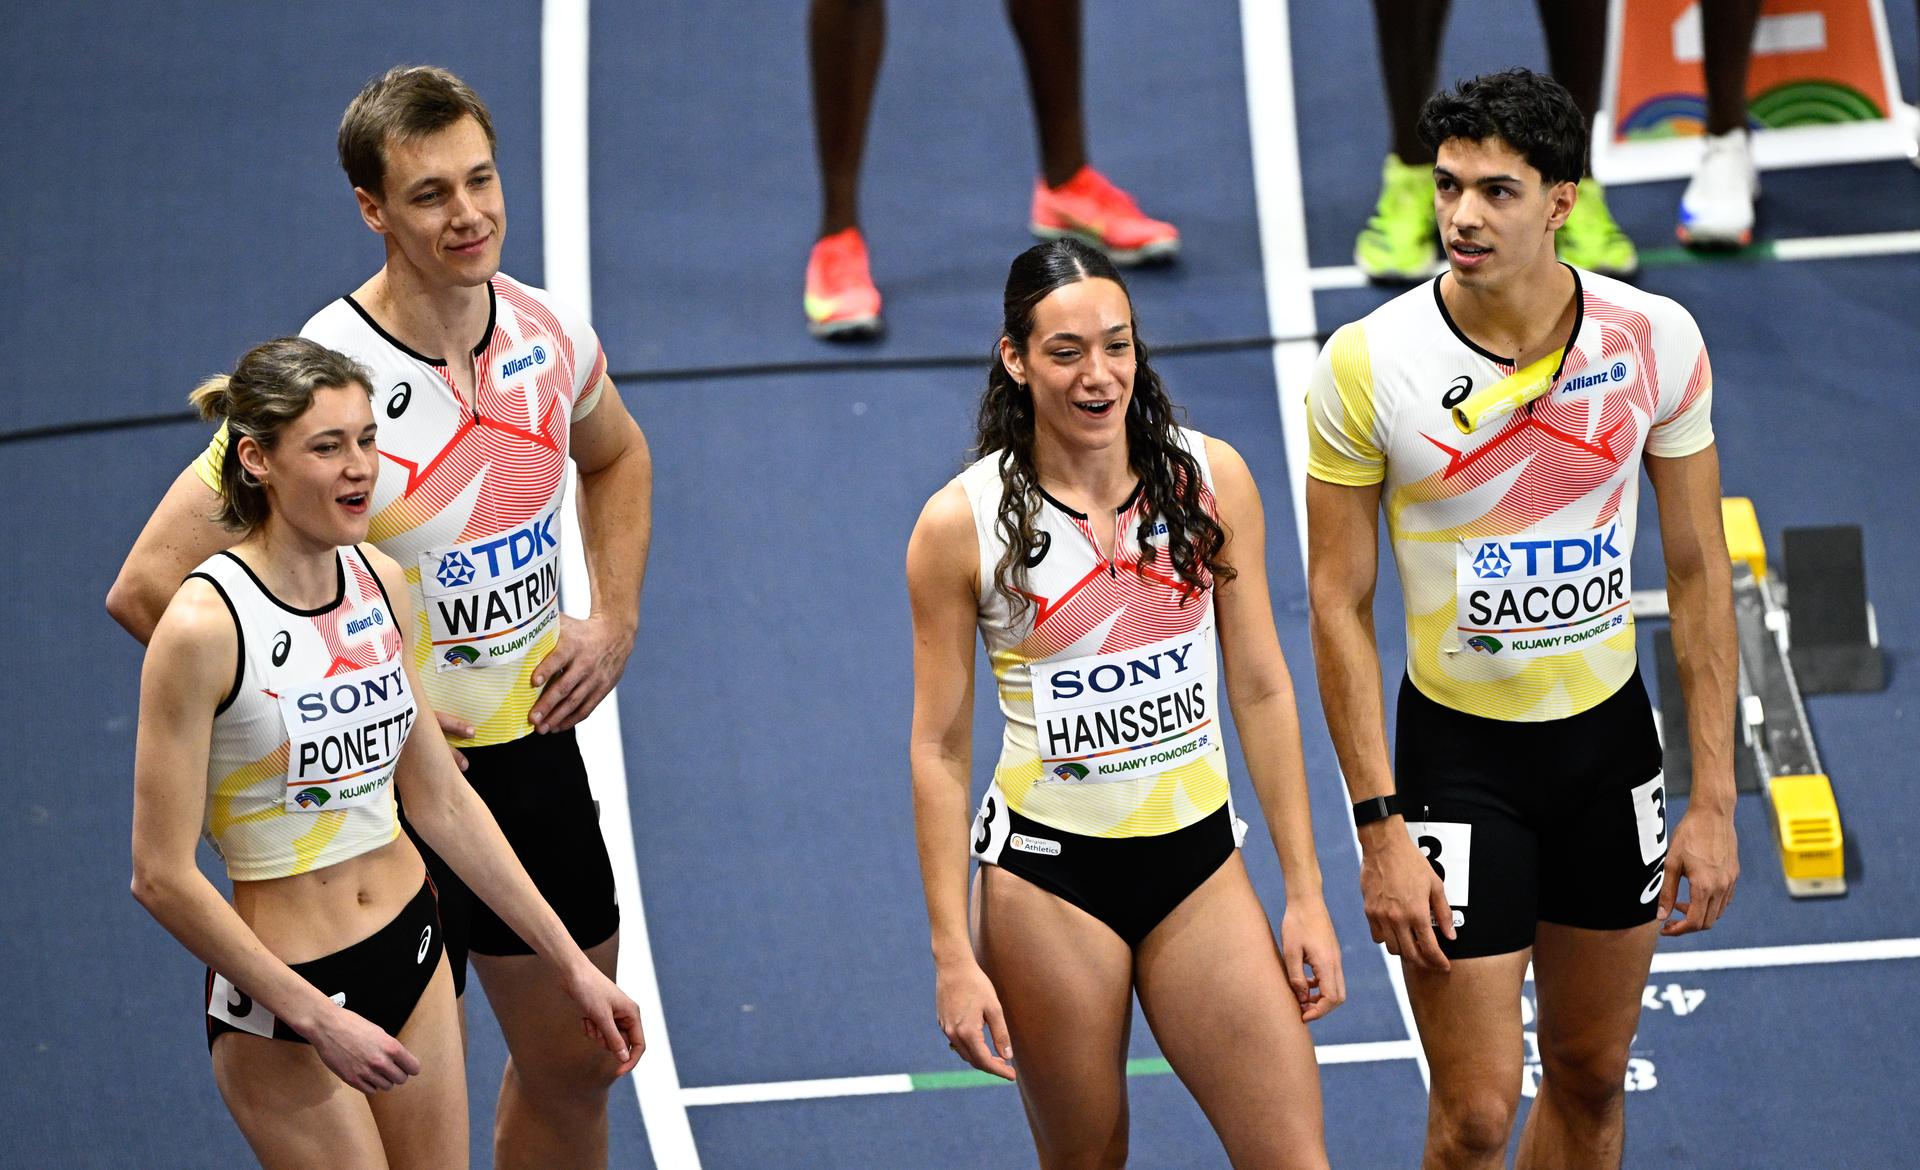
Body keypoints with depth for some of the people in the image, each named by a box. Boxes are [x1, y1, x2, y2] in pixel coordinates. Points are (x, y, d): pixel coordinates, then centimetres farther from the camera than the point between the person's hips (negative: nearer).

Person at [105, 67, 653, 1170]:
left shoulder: (548, 333, -4)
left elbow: (616, 457, 21)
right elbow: (148, 588, -24)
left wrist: (614, 622, 6)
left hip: (536, 747, 6)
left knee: (575, 1066, 18)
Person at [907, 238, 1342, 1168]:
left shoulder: (1212, 479, -2)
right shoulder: (963, 524, -10)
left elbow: (1261, 691, 4)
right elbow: (940, 749, -5)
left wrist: (1305, 892, 2)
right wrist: (954, 957, -8)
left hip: (1198, 858, 2)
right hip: (1048, 873, -2)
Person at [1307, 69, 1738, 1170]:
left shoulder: (1655, 338, -9)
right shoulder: (1366, 364, -16)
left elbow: (1699, 571, 0)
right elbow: (1342, 605, -9)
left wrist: (1714, 800, -3)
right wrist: (1381, 828, -13)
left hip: (1610, 733, 3)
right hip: (1457, 748, -3)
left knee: (1592, 1080, 14)